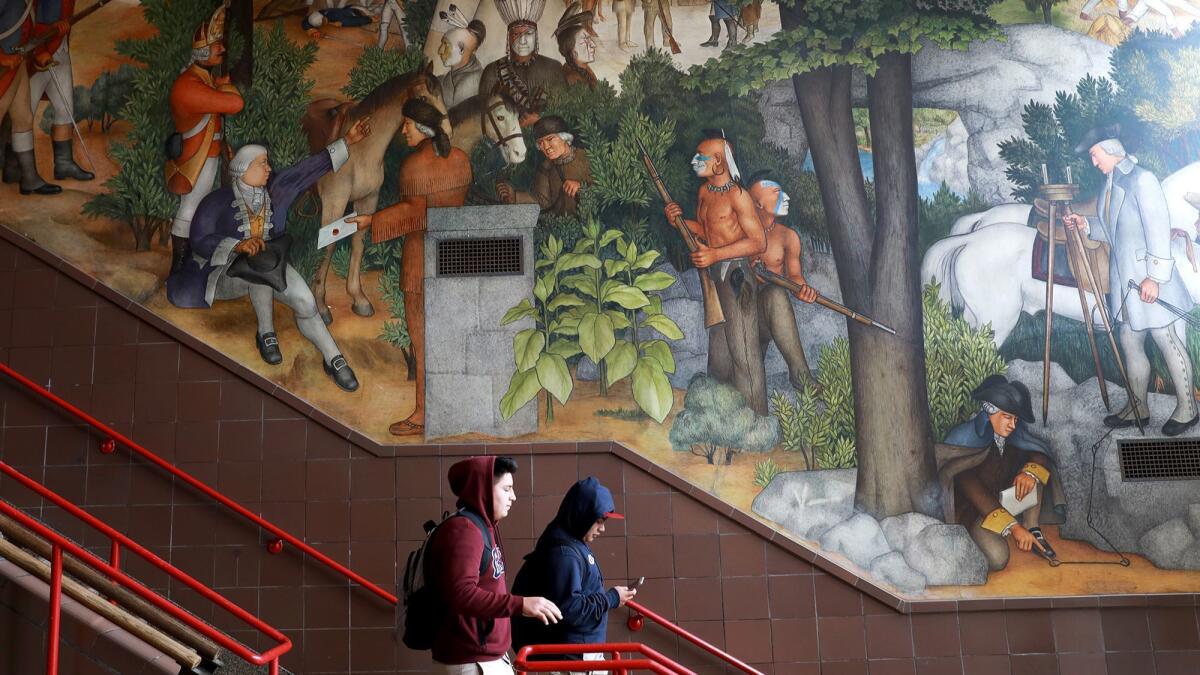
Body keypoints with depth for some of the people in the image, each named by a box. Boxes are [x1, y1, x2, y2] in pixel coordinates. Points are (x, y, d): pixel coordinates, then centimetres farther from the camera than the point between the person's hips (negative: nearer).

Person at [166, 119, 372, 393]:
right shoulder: (217, 201, -18)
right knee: (258, 267, -38)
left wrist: (348, 140, -13)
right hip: (227, 271, -4)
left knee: (306, 304, -19)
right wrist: (239, 245, -40)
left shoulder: (276, 188, -8)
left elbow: (313, 167, -8)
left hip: (271, 266, 4)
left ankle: (333, 359, -4)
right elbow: (199, 241, -25)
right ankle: (266, 334, -19)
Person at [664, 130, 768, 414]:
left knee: (742, 347, -8)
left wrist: (716, 254, -22)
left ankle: (754, 416, -1)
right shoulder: (704, 191, 11)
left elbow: (759, 242, -17)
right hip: (712, 274, 9)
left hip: (735, 275, -9)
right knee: (717, 344, 15)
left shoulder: (737, 195, -14)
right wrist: (680, 220, 4)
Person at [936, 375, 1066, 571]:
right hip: (975, 510, -6)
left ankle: (1033, 530, -8)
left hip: (1007, 499, 6)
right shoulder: (965, 439, -26)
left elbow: (1040, 454, -3)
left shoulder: (1014, 433, -8)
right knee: (997, 557, -30)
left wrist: (1030, 472, -29)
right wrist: (1012, 526, -36)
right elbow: (973, 490, -30)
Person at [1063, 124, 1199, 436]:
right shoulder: (1109, 186, 12)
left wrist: (1155, 276, -21)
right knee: (1130, 341, 12)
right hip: (1123, 278, 8)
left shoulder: (1141, 179, -13)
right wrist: (1085, 224, 2)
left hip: (1148, 276, -8)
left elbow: (1158, 229, -18)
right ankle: (1138, 408, 22)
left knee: (1165, 339, 0)